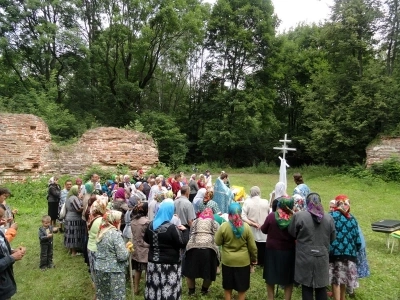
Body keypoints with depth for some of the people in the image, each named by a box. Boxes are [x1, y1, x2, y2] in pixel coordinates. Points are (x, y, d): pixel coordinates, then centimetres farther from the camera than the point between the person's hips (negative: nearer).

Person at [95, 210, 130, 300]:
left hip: (100, 269, 8)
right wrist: (127, 250, -1)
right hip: (113, 271, -8)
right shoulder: (115, 234, -19)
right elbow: (123, 256, -21)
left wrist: (124, 246, 12)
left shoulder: (101, 232, 7)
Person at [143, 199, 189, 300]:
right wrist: (185, 231, -3)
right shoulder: (171, 228, -21)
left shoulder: (151, 225, -1)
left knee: (154, 288, 15)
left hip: (153, 262, 6)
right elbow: (183, 244, -16)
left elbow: (146, 240, 16)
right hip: (169, 264, -6)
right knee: (168, 290, 4)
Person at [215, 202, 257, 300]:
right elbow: (252, 246, -5)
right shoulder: (246, 227, -13)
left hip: (228, 261, 0)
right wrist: (254, 258, 11)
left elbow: (217, 242, -2)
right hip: (243, 261, 0)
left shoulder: (223, 226, -15)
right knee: (242, 287, 17)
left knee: (227, 287, 19)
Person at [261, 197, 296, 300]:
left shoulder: (271, 216, -15)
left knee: (270, 277, 17)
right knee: (288, 279, 16)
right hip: (288, 252, 0)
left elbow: (264, 230, -1)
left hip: (272, 250, 0)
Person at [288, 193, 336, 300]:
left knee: (307, 287, 8)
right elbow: (333, 238, 9)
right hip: (322, 258, 3)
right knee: (321, 287, 15)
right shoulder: (329, 218, -2)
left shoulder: (299, 216, -12)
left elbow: (292, 233, 1)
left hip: (305, 258, -3)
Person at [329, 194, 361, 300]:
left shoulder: (330, 216, -6)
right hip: (349, 252, 4)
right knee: (343, 279, 20)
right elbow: (357, 238, 7)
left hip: (334, 251, -4)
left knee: (335, 280, 4)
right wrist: (355, 250, 21)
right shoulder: (352, 218, 6)